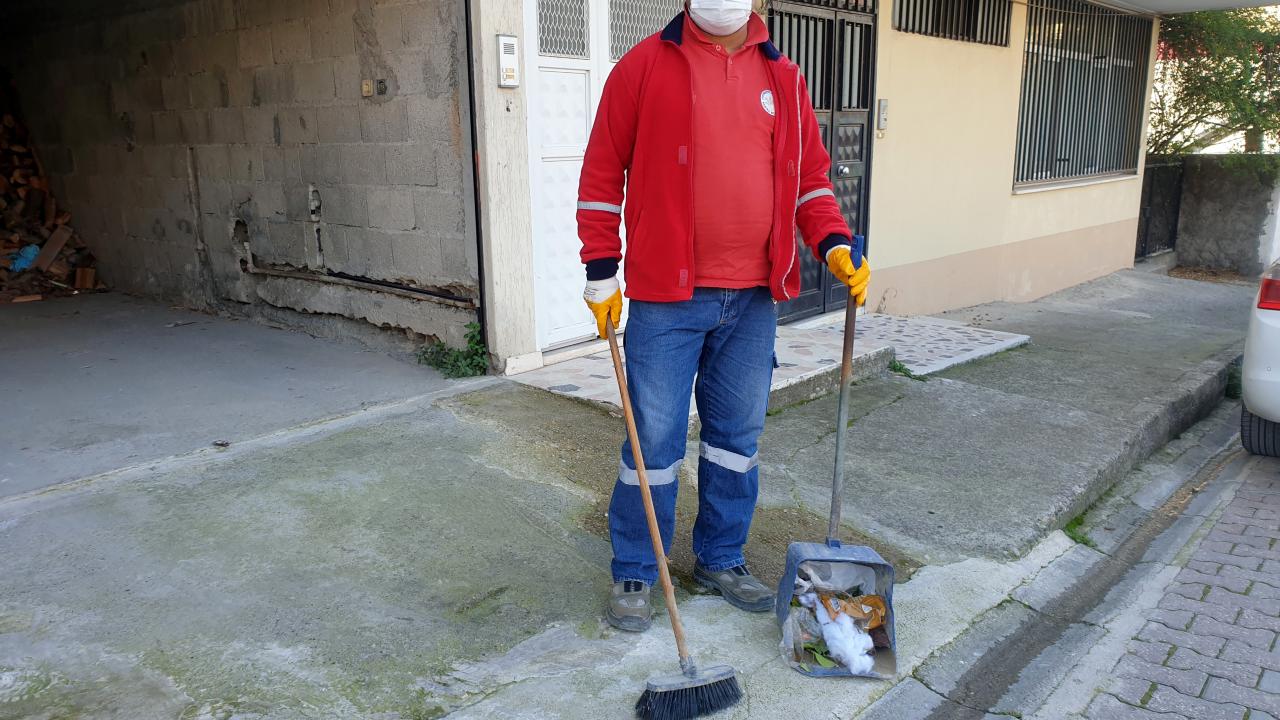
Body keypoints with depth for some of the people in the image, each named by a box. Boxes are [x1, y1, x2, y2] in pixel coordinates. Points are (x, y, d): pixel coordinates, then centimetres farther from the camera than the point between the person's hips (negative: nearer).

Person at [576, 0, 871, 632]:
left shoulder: (782, 78, 11)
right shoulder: (646, 65, -1)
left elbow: (811, 173, 14)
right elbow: (602, 172, 0)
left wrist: (834, 245, -3)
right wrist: (601, 273, -3)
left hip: (754, 299, 4)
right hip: (666, 296, -4)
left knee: (738, 436, 14)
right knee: (655, 440, 3)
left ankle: (721, 559, 33)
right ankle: (633, 574, 21)